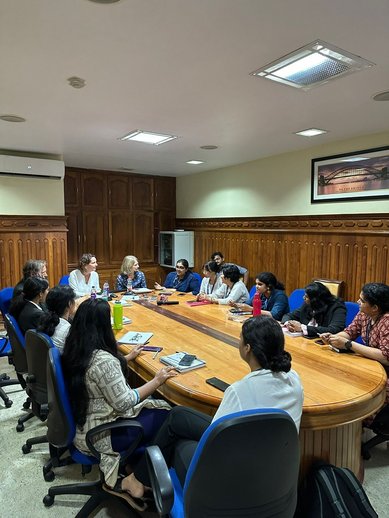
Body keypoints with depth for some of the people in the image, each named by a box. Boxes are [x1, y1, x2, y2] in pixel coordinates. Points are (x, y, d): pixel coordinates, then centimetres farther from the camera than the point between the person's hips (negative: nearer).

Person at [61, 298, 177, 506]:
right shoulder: (103, 360, -31)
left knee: (154, 407, 13)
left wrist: (128, 357, 24)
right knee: (164, 414, 2)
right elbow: (125, 402, -24)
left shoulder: (75, 349, -4)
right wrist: (157, 381, -12)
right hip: (97, 435, -8)